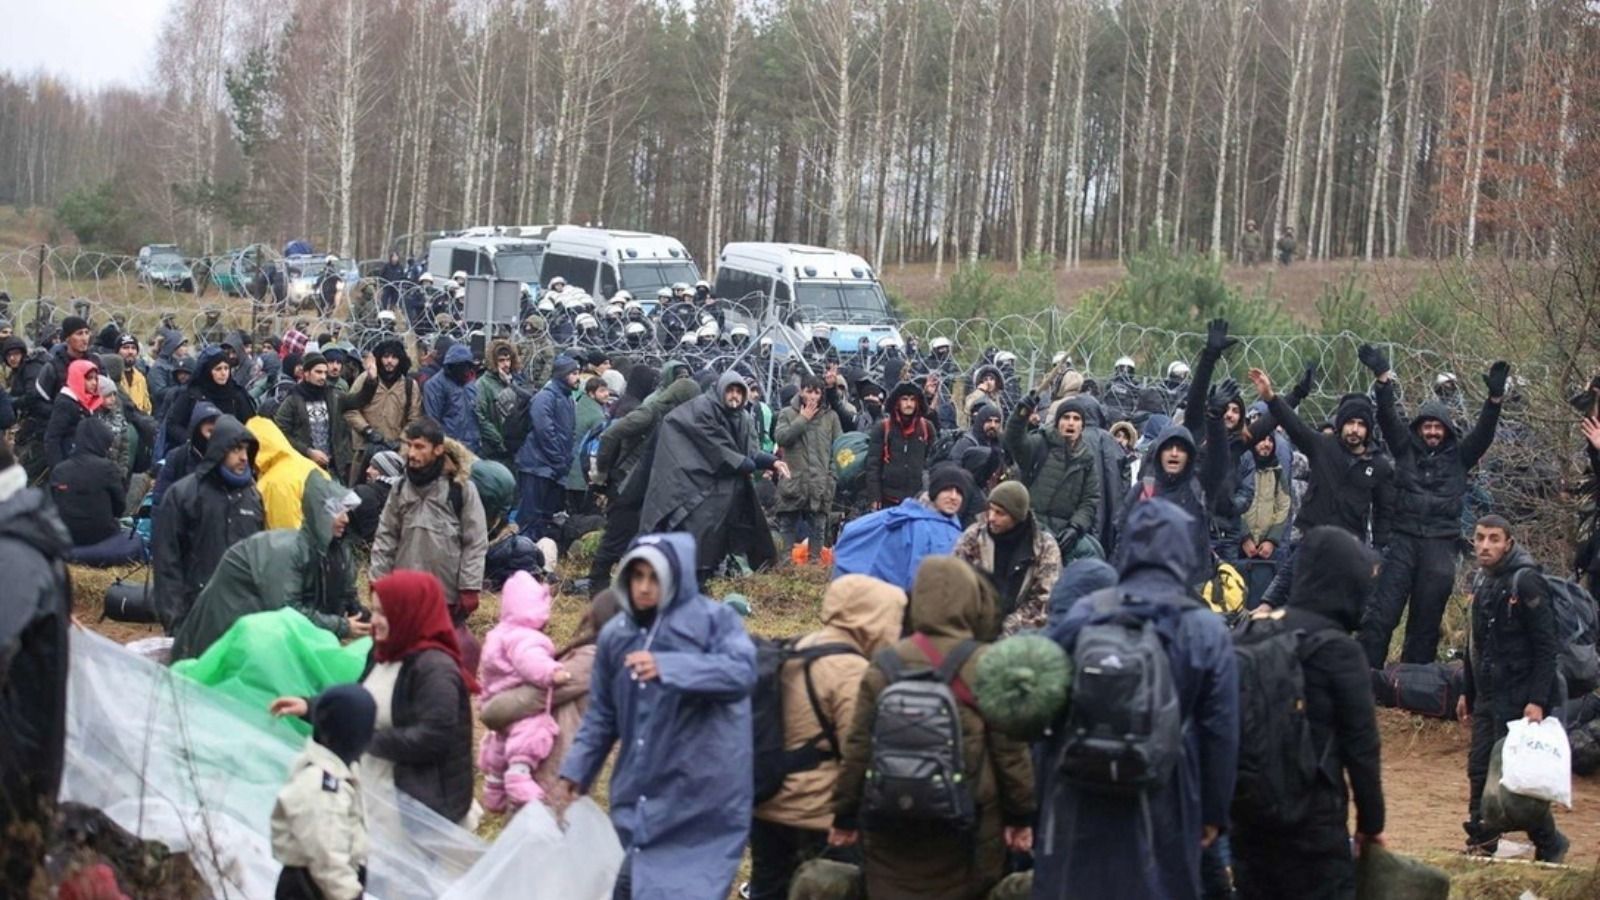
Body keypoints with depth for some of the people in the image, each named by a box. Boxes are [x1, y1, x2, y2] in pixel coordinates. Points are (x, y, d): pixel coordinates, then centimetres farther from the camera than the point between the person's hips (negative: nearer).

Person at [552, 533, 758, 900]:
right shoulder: (615, 634, 9)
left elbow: (742, 671, -24)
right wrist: (574, 772, 11)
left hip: (700, 799, -5)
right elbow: (602, 715, 17)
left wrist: (668, 667, -34)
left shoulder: (715, 620, -6)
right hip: (638, 798, 5)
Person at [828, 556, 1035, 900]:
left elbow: (857, 748, 3)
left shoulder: (884, 665, 0)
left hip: (892, 830, 1)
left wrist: (845, 815, 12)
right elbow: (1010, 748, -5)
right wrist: (1022, 814, 6)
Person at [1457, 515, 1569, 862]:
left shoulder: (1525, 582, -14)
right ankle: (1481, 844, 17)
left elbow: (1546, 647, -16)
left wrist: (1537, 700, -21)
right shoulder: (1482, 580, 10)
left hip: (1518, 699, -8)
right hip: (1487, 697, 8)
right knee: (1479, 771, 8)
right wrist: (1467, 691, 20)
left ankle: (1549, 845, 10)